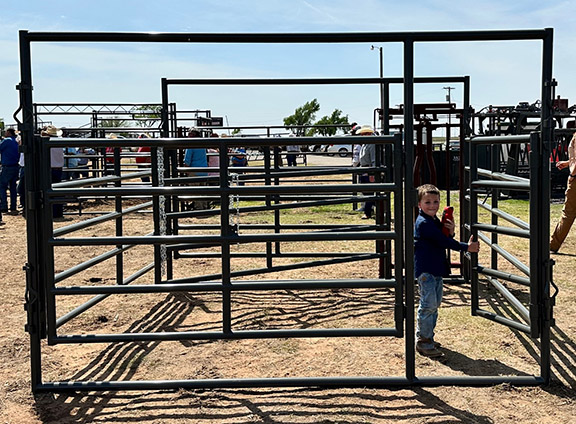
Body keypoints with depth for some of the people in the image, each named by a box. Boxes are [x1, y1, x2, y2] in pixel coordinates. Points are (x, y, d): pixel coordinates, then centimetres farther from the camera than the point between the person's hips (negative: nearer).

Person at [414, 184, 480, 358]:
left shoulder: (435, 221, 14)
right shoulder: (423, 223, -16)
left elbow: (444, 241, 12)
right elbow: (442, 241, -20)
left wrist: (450, 232, -8)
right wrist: (466, 247, -14)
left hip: (436, 269, 10)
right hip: (425, 270, -10)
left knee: (435, 304, 15)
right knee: (429, 304, -9)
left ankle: (427, 337, 25)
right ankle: (423, 341, -1)